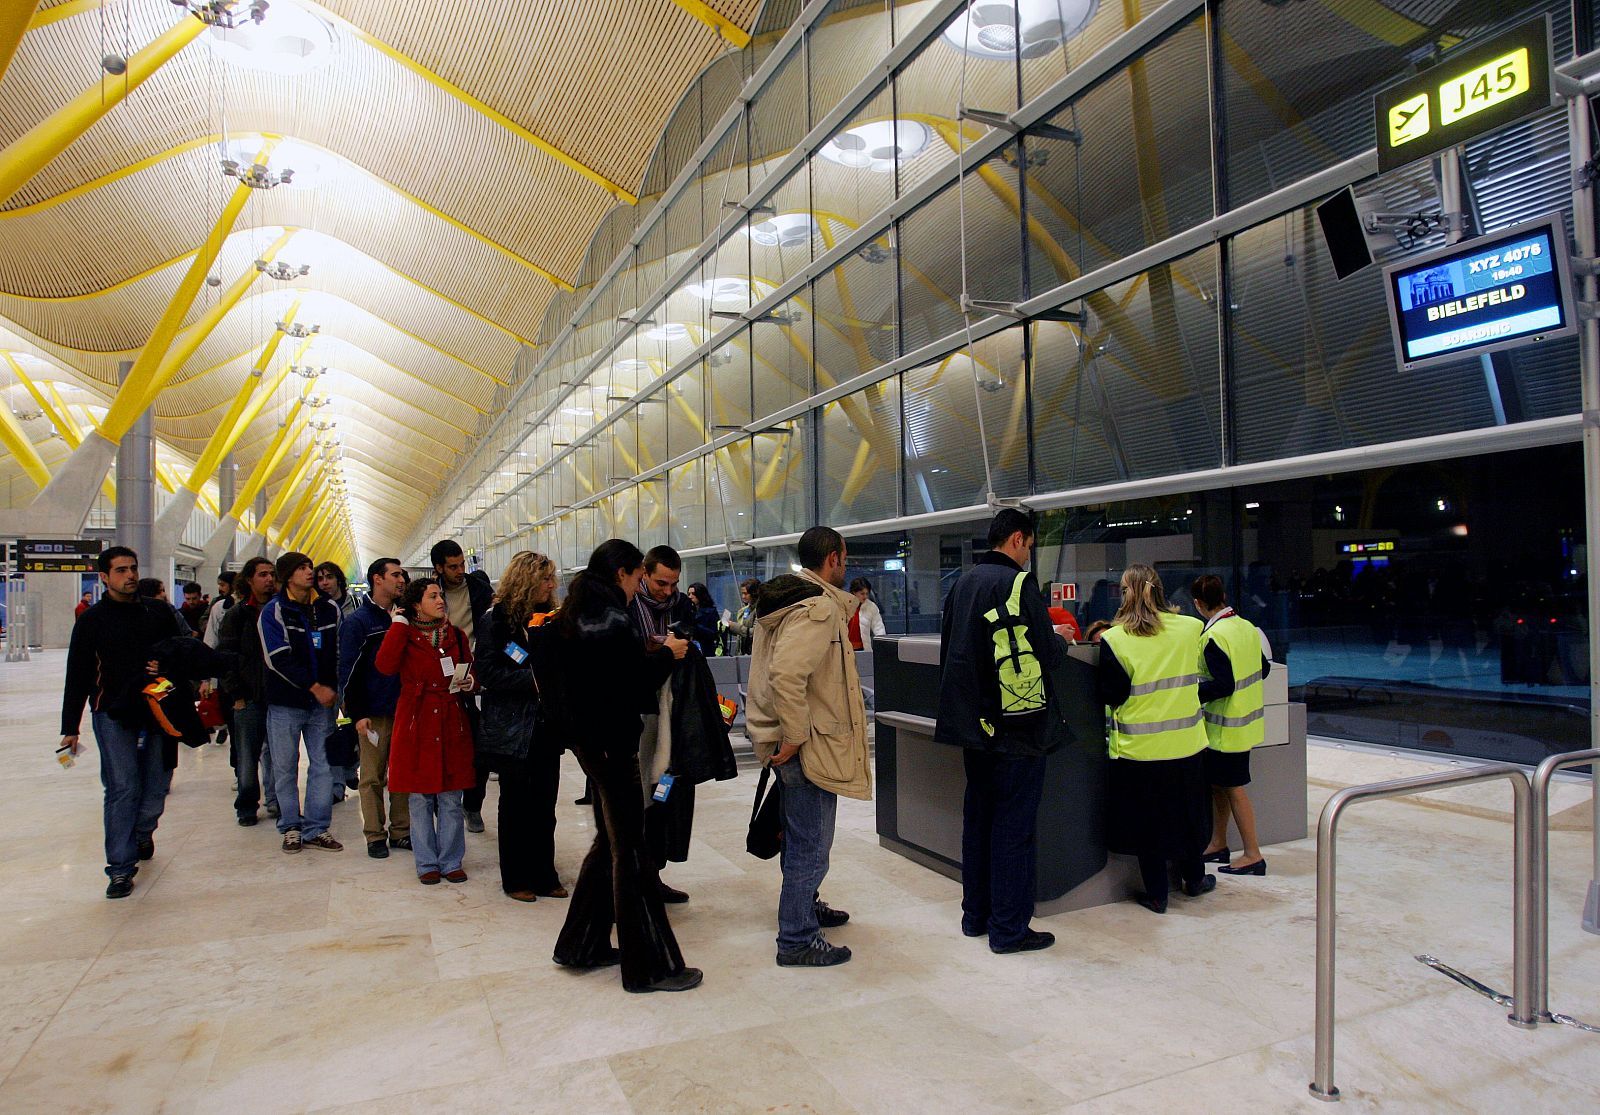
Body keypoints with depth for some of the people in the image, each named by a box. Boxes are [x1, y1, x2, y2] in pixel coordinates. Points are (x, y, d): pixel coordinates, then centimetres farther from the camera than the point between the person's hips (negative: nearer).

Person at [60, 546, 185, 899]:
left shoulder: (160, 613, 6)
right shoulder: (92, 621, 2)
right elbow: (77, 677, 4)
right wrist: (70, 728, 3)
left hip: (158, 712, 2)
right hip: (113, 714, -2)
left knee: (156, 786, 6)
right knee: (122, 789, -6)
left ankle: (141, 835, 34)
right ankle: (121, 866, 2)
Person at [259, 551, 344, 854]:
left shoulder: (329, 609, 7)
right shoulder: (274, 611, -4)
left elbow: (338, 652, 13)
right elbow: (278, 658, -13)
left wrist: (334, 687, 3)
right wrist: (314, 686, -17)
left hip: (321, 702, 3)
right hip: (285, 703, -3)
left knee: (322, 766, 4)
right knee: (286, 768, 6)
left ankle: (316, 828, 12)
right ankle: (291, 827, 20)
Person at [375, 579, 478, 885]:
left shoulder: (456, 635, 9)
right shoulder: (404, 635, 1)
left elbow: (472, 673, 18)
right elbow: (385, 665, -19)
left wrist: (469, 682, -5)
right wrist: (400, 622, -12)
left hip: (452, 724, 2)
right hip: (416, 724, -2)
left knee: (451, 799, 5)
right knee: (420, 799, 5)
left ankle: (451, 862, 17)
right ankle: (427, 863, 18)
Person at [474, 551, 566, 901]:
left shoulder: (550, 618, 10)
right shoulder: (496, 620, -7)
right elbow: (488, 673, -14)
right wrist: (534, 680, -21)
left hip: (547, 726, 5)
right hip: (512, 729, -5)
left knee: (544, 805, 9)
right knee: (515, 804, 7)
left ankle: (544, 876, 19)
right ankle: (515, 878, 19)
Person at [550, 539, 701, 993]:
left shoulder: (576, 614, 10)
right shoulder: (612, 620, -20)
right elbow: (632, 687, -23)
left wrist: (651, 654, 12)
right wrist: (666, 654, -8)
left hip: (587, 737, 10)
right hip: (611, 742, -10)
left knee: (610, 841, 21)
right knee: (630, 851, -1)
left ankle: (581, 945, 31)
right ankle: (649, 966, 10)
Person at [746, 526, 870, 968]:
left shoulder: (786, 597, 11)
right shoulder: (819, 607, -20)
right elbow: (787, 673, -33)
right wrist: (794, 736, -25)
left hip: (798, 741, 10)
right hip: (811, 745, -10)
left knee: (802, 835, 26)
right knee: (811, 845, 1)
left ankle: (805, 904, 44)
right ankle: (797, 940, 12)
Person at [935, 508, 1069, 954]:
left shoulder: (962, 583, 10)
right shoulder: (1017, 583, -14)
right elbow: (1045, 654, -14)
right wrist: (1060, 641, 7)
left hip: (974, 725, 8)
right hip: (1016, 728, -8)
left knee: (977, 817, 16)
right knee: (1014, 825, 1)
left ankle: (976, 915, 26)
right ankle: (1009, 928, 9)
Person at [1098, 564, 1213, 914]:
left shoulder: (1114, 640, -15)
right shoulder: (1189, 628, -4)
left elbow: (1110, 695, -11)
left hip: (1138, 748, -3)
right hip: (1186, 742, 4)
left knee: (1147, 817, 10)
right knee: (1185, 812, 21)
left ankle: (1156, 894, 19)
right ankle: (1194, 879, 38)